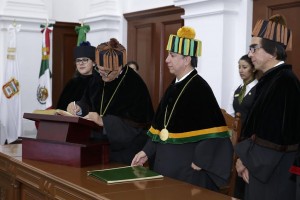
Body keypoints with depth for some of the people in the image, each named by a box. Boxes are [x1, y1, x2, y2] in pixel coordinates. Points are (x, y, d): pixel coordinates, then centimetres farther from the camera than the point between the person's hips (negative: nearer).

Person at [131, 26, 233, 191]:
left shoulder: (200, 88, -14)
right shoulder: (173, 87, 10)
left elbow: (212, 128, -19)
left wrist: (200, 161, -17)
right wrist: (147, 151, 10)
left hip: (187, 166, -8)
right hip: (166, 162, 8)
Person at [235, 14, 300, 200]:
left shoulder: (285, 82, -20)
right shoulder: (271, 78, 9)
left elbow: (277, 135, -22)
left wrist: (246, 159, -9)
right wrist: (247, 158, 2)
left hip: (274, 172, -9)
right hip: (262, 167, 9)